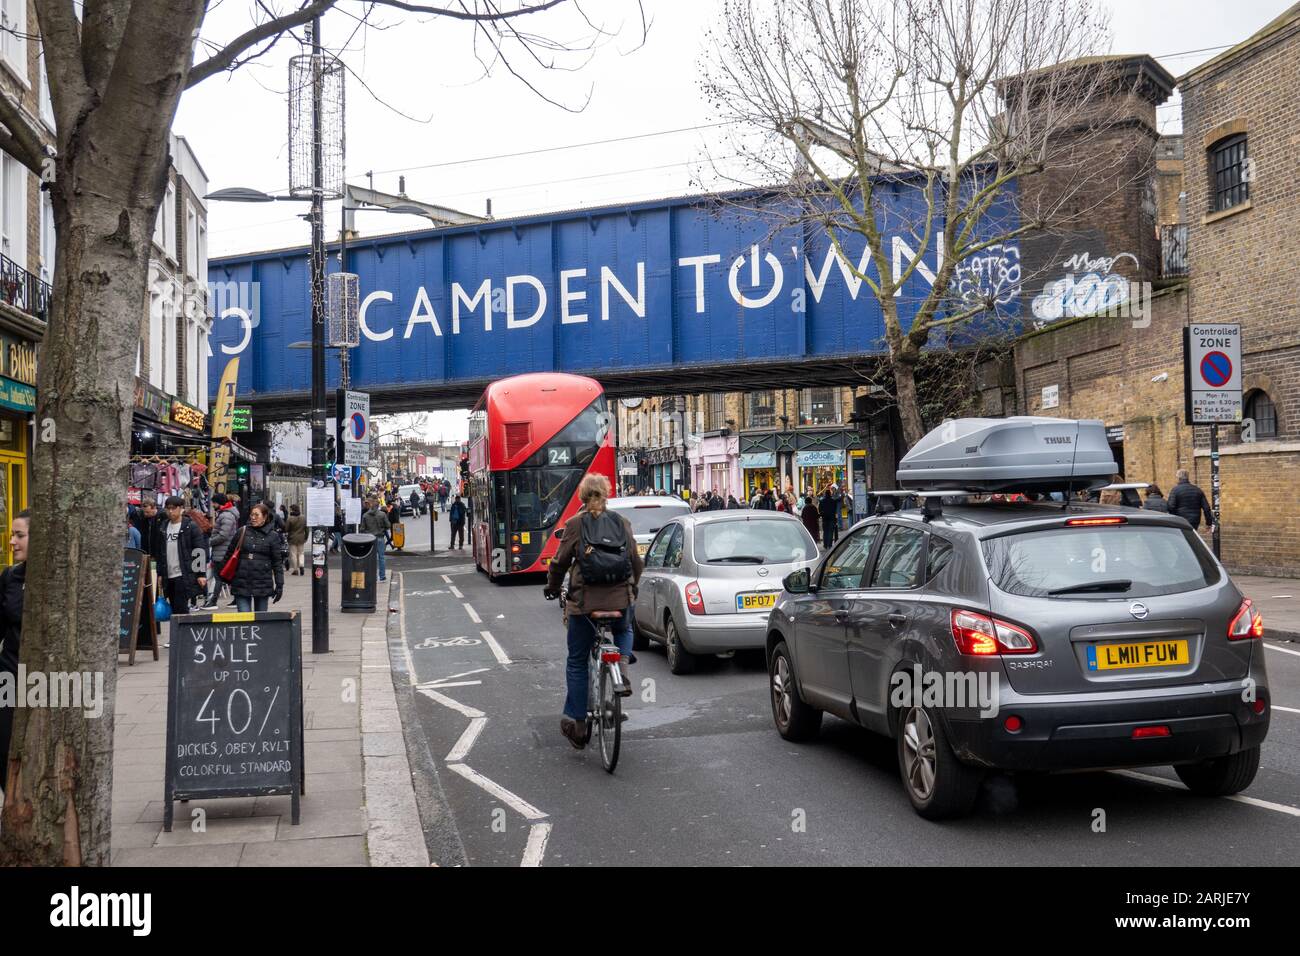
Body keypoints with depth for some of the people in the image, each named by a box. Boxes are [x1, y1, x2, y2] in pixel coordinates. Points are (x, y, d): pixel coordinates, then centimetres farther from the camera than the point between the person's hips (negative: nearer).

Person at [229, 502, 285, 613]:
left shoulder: (273, 536, 1)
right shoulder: (242, 532, 4)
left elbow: (278, 562, 3)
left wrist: (279, 585, 0)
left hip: (263, 584, 0)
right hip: (241, 584, 0)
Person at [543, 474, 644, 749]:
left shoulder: (574, 524, -4)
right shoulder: (622, 523, 4)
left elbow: (560, 562, 0)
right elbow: (636, 562, 10)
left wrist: (552, 588, 19)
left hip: (584, 600, -2)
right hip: (621, 599, 2)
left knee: (577, 662, 11)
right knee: (624, 631, 35)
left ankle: (576, 723, 12)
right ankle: (622, 668, 6)